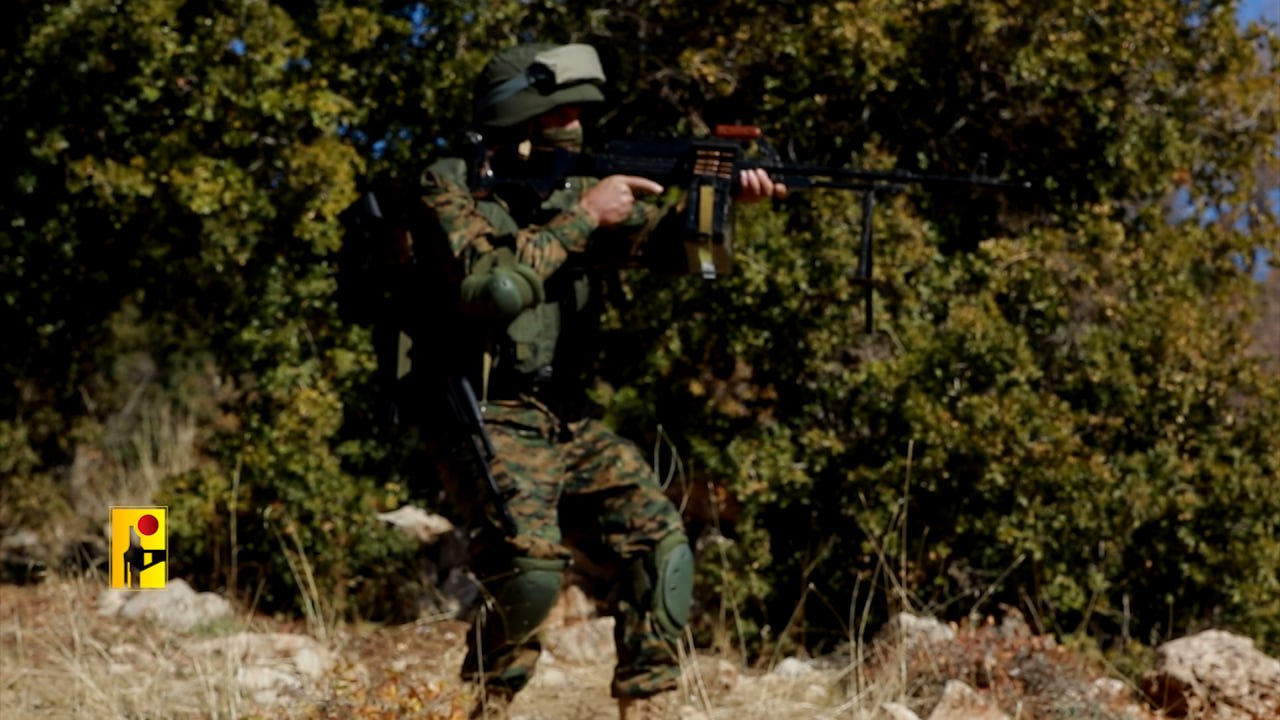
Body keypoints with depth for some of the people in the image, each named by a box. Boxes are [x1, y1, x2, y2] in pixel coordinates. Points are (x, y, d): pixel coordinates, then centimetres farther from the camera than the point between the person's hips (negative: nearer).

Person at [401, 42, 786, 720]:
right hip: (483, 422, -7)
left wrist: (726, 194, -23)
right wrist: (583, 217, -21)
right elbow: (492, 290, -24)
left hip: (565, 425, 7)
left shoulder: (569, 188, 11)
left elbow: (662, 233, -4)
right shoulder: (449, 190, -7)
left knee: (659, 545, -6)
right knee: (531, 568, -26)